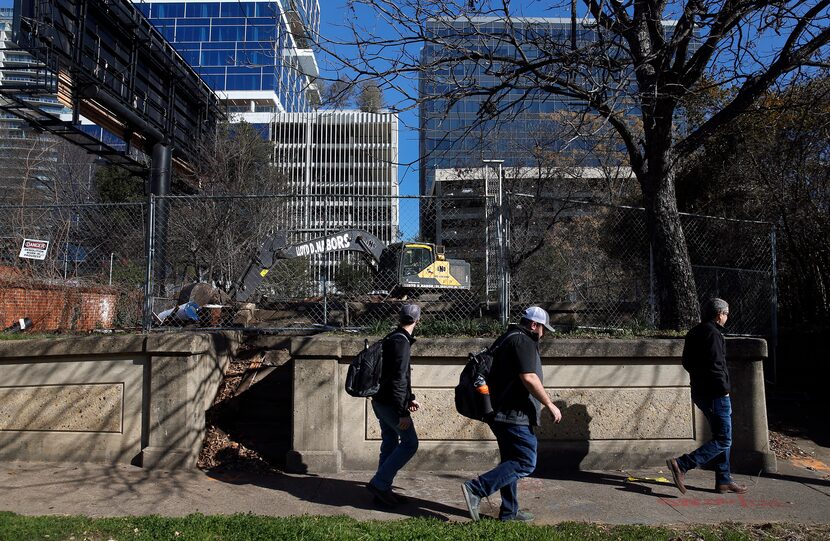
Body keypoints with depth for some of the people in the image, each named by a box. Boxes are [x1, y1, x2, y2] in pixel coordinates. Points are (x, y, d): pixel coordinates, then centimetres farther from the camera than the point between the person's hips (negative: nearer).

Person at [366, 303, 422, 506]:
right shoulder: (401, 342, -18)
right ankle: (379, 483, -1)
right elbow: (398, 378, -23)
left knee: (389, 443, 14)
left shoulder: (391, 338, 13)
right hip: (391, 403, -10)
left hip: (381, 401, 10)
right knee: (410, 443, -1)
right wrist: (403, 412, -22)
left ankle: (382, 489, 19)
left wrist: (409, 398, 28)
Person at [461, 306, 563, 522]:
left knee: (511, 462, 16)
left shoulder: (505, 339, 19)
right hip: (516, 415, -11)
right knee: (526, 463, -7)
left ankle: (509, 511, 22)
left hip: (501, 413, 11)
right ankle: (476, 489, -14)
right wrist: (550, 405, -14)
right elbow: (529, 378, -22)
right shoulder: (523, 342, -13)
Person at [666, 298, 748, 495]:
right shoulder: (713, 333, -16)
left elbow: (687, 362, 18)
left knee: (722, 437, 18)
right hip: (715, 394, -10)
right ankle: (682, 465, -13)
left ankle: (724, 481, 22)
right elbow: (715, 365, -22)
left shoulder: (694, 332, 14)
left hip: (700, 391, 10)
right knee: (723, 440, -6)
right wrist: (724, 389, -14)